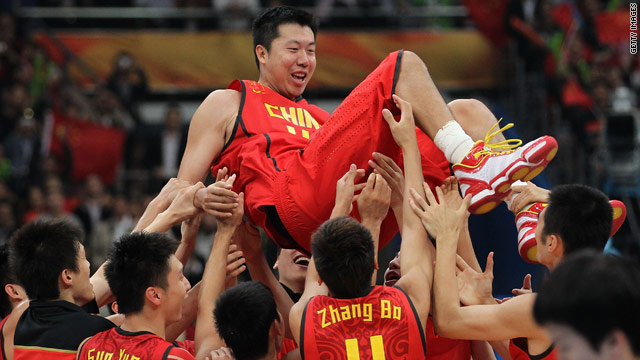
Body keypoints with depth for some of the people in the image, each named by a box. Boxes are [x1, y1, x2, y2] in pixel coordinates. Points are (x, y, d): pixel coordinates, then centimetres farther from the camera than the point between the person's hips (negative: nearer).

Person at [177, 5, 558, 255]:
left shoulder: (318, 118, 41)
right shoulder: (227, 103, 23)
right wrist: (202, 198, -12)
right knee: (403, 65, -8)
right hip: (298, 201, -7)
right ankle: (473, 165, -26)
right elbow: (180, 190, 13)